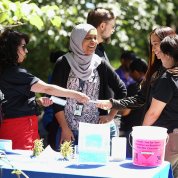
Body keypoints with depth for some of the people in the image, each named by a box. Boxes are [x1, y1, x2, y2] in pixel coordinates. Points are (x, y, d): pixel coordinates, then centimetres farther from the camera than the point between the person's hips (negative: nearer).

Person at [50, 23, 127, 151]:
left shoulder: (100, 65, 5)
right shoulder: (63, 64, -1)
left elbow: (121, 90, 14)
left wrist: (111, 115, 7)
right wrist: (64, 129, -7)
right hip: (69, 131, -2)